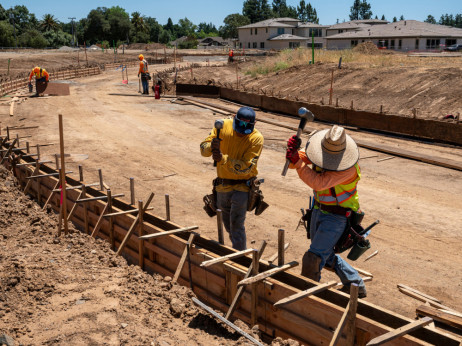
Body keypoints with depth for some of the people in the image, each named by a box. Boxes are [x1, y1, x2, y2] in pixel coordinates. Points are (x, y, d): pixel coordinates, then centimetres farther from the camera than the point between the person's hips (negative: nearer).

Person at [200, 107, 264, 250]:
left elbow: (246, 168, -24)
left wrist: (223, 158, -37)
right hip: (222, 186, 5)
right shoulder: (223, 126, -9)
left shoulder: (256, 138, -17)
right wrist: (211, 147, -33)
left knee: (236, 224, -12)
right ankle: (240, 250, 40)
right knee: (228, 225, 18)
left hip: (242, 186, -4)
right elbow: (203, 149, -9)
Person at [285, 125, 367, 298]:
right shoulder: (320, 153, -9)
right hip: (318, 210, 8)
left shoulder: (349, 168, -30)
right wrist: (293, 151, -34)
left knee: (313, 258, -10)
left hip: (337, 217, -8)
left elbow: (319, 183, -38)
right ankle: (356, 286, 39)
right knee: (326, 254, 22)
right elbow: (293, 163, -11)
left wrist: (297, 162, -40)